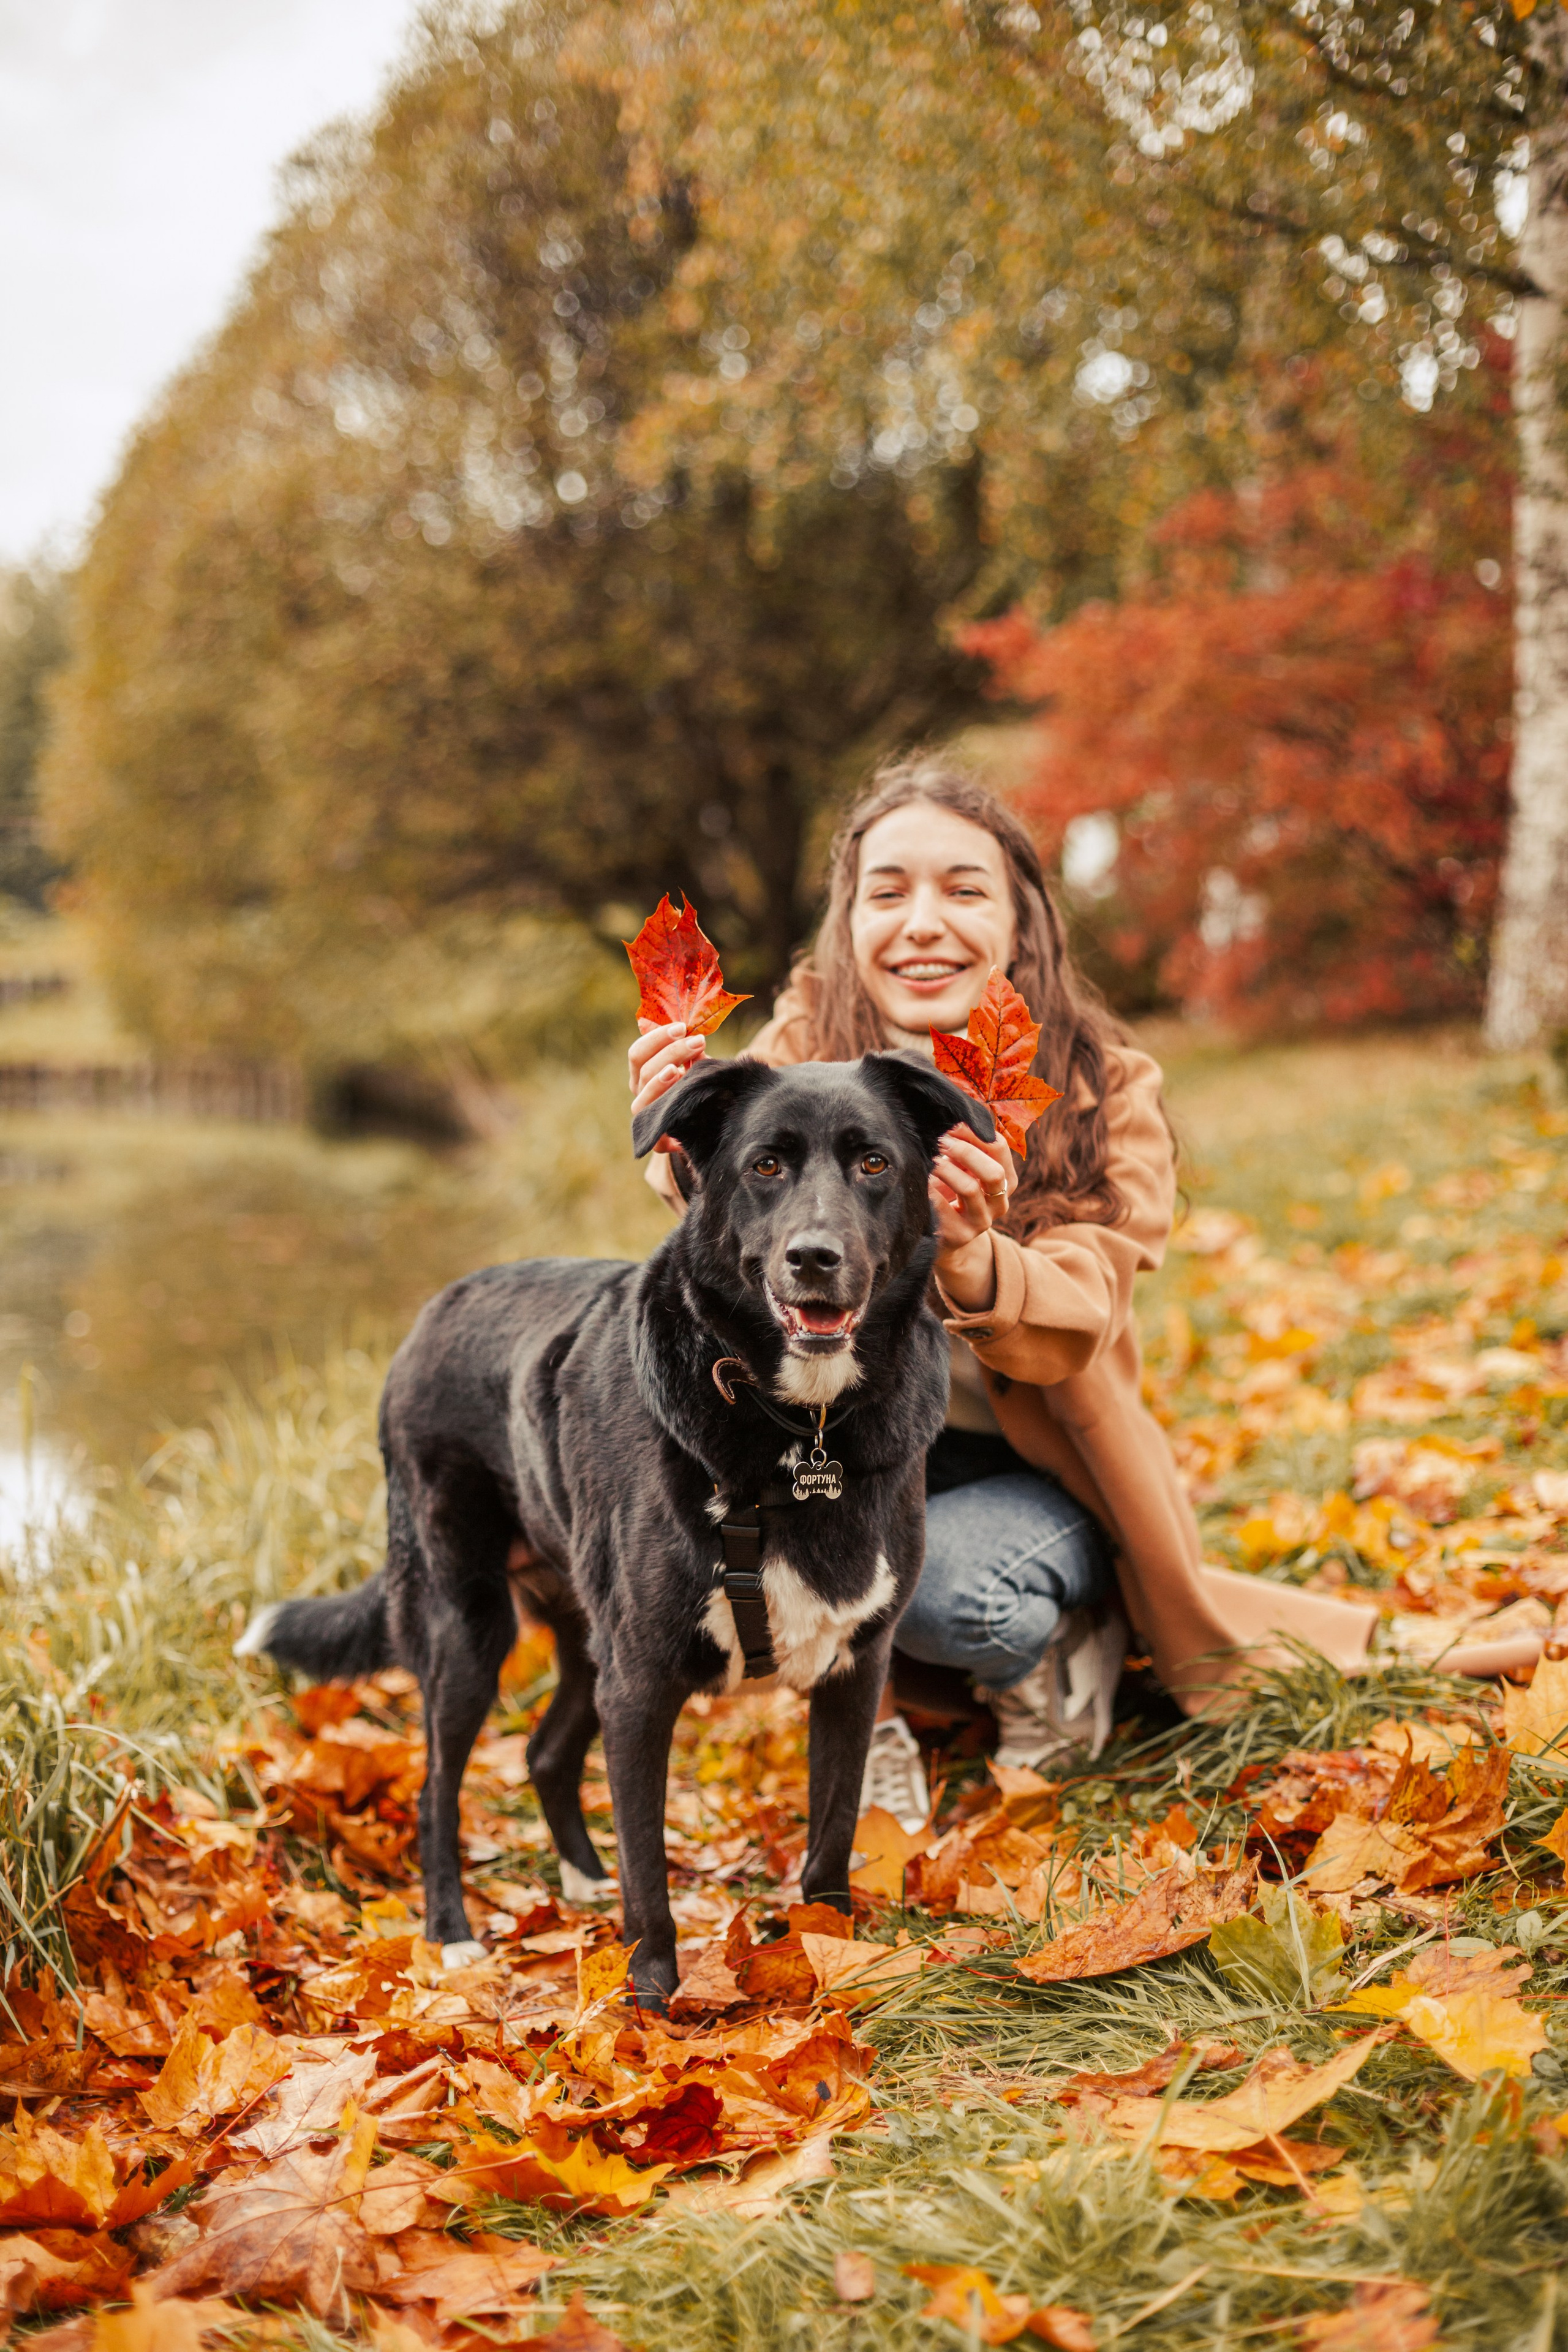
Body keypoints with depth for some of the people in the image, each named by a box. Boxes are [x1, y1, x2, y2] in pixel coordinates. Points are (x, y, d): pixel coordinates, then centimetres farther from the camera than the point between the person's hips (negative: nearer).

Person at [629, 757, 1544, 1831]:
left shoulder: (1108, 1090, -14)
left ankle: (1072, 1633, 5)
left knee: (948, 1589, -33)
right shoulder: (805, 1042, -12)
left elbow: (1078, 1316, -26)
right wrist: (692, 1151, -51)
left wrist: (971, 1259, -49)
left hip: (1032, 1469, -2)